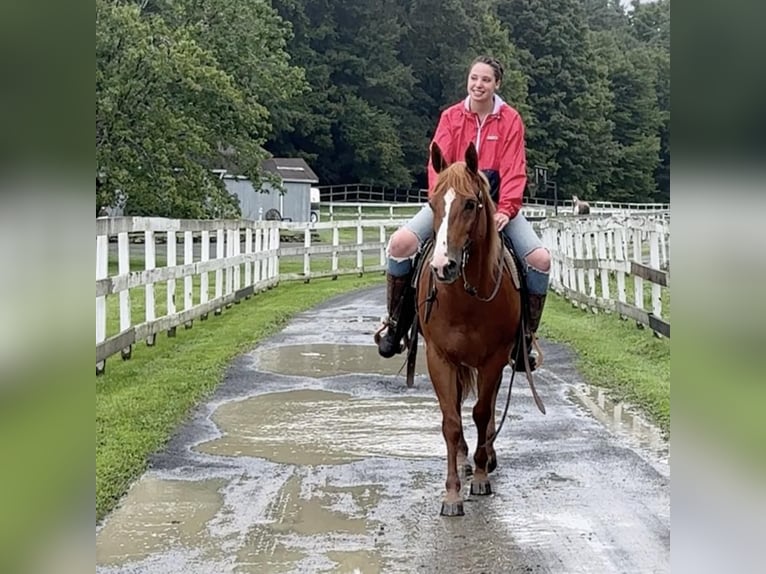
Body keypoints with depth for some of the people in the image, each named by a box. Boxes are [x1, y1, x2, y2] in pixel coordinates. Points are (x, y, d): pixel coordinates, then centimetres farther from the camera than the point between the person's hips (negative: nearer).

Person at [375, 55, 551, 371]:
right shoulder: (451, 117, 2)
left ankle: (525, 337, -2)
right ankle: (395, 325, -5)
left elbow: (514, 170, -7)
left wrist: (506, 209, -21)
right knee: (400, 242, -21)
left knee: (540, 259, -19)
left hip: (496, 202, 0)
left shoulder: (510, 120, -1)